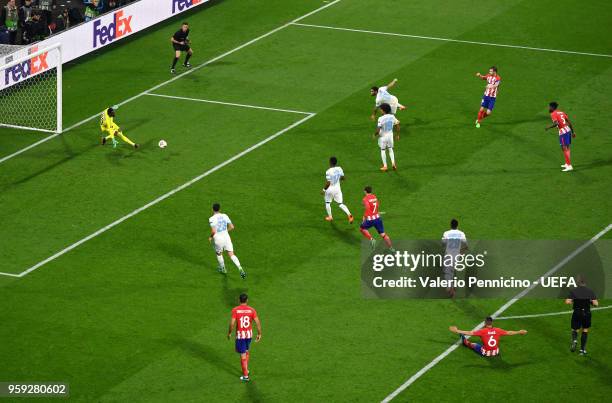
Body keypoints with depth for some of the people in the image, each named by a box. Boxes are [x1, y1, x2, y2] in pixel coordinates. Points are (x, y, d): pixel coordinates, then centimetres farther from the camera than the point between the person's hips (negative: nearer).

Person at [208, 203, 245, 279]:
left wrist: (210, 237, -3)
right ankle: (240, 269, -15)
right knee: (232, 255, 2)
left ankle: (223, 269, 41)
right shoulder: (225, 216, 2)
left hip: (218, 239, -3)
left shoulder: (212, 219, -14)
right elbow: (232, 227, 5)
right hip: (226, 237, 3)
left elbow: (213, 231, -22)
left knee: (219, 254, 24)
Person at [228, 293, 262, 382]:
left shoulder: (235, 310, -11)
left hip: (240, 335, -3)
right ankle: (246, 369, 38)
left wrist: (229, 333, 1)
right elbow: (258, 322, -7)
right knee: (246, 351, 28)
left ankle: (245, 376, 4)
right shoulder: (252, 310, -5)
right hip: (249, 334, 3)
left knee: (243, 355, 2)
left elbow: (232, 323, -15)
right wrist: (259, 334, 3)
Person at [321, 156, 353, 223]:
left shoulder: (328, 171, -24)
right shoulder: (339, 169, -6)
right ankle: (349, 214, -9)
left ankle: (330, 217, 33)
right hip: (337, 188, 5)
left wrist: (324, 190, -9)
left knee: (327, 202, 21)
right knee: (340, 204, 11)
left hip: (330, 189, -5)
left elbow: (328, 183, -23)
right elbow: (343, 178, 5)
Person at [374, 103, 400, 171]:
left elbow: (378, 130, -21)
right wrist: (397, 135, 14)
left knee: (383, 150, 10)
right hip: (390, 135, 4)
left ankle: (385, 166, 12)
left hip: (383, 136, -4)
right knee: (390, 149, 19)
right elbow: (397, 126, 1)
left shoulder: (381, 119, -21)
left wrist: (375, 134, -1)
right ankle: (393, 163, 3)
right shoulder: (392, 116, -5)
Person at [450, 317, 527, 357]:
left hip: (485, 353, -3)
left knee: (472, 344, 23)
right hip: (496, 353, 3)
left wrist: (457, 331, -16)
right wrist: (519, 332, 13)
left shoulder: (482, 331, -20)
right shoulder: (497, 330, -12)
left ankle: (464, 341, 56)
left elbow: (470, 333, -20)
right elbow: (509, 333, -1)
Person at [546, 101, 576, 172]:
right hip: (568, 130, 9)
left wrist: (549, 127, -9)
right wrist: (573, 132, 21)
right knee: (567, 148, 20)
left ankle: (569, 166, -11)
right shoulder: (562, 113, 17)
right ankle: (567, 164, 32)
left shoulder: (553, 114, -6)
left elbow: (556, 123, -23)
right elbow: (569, 122, 16)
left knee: (564, 149, -7)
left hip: (562, 132, -9)